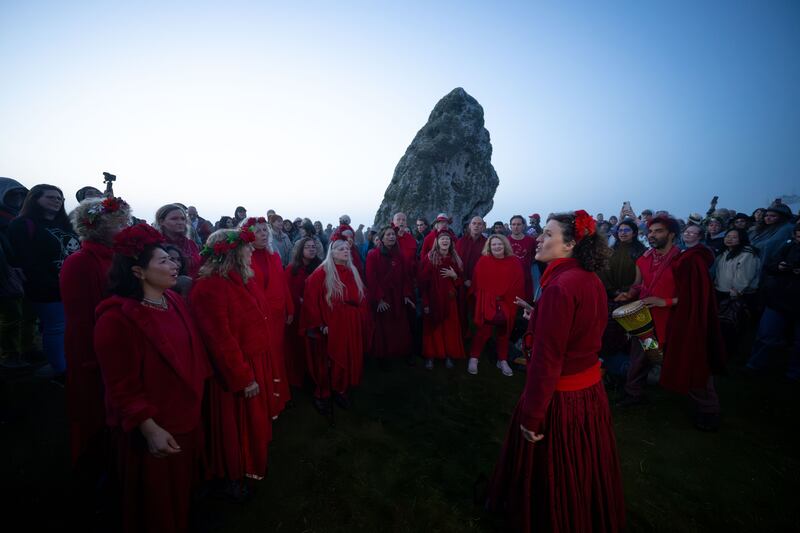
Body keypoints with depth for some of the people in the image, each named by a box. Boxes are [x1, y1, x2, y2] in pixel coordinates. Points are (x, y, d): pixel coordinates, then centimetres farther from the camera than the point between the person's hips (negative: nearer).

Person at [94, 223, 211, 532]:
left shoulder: (174, 301, -1)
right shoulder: (117, 318, -23)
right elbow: (121, 386, -20)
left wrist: (196, 393, 11)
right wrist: (150, 429, -21)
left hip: (185, 416, 7)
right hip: (153, 429, -7)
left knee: (182, 490, 28)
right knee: (156, 503, 17)